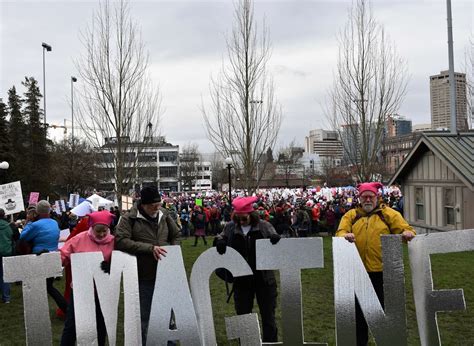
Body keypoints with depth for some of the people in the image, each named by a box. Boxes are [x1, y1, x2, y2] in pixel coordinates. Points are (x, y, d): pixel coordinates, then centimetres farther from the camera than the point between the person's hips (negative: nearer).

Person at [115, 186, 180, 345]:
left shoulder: (164, 215, 7)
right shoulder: (129, 218, -8)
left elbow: (175, 236, 19)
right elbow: (121, 241, -20)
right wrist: (149, 248, -22)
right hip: (143, 277, -4)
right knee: (144, 318, 6)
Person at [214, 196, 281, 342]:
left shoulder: (264, 226, -5)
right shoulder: (230, 227, 0)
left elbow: (275, 242, 0)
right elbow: (220, 237, 14)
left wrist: (276, 239, -24)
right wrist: (219, 241, -9)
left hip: (264, 278, -2)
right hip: (241, 279, 2)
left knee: (268, 314, 10)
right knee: (243, 313, 14)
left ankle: (271, 341, 26)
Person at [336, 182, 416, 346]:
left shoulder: (389, 214, 4)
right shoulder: (351, 215, 8)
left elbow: (405, 229, -2)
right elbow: (340, 233, -2)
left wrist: (408, 233, -25)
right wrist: (345, 236, -25)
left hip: (382, 271, -2)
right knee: (359, 309, 14)